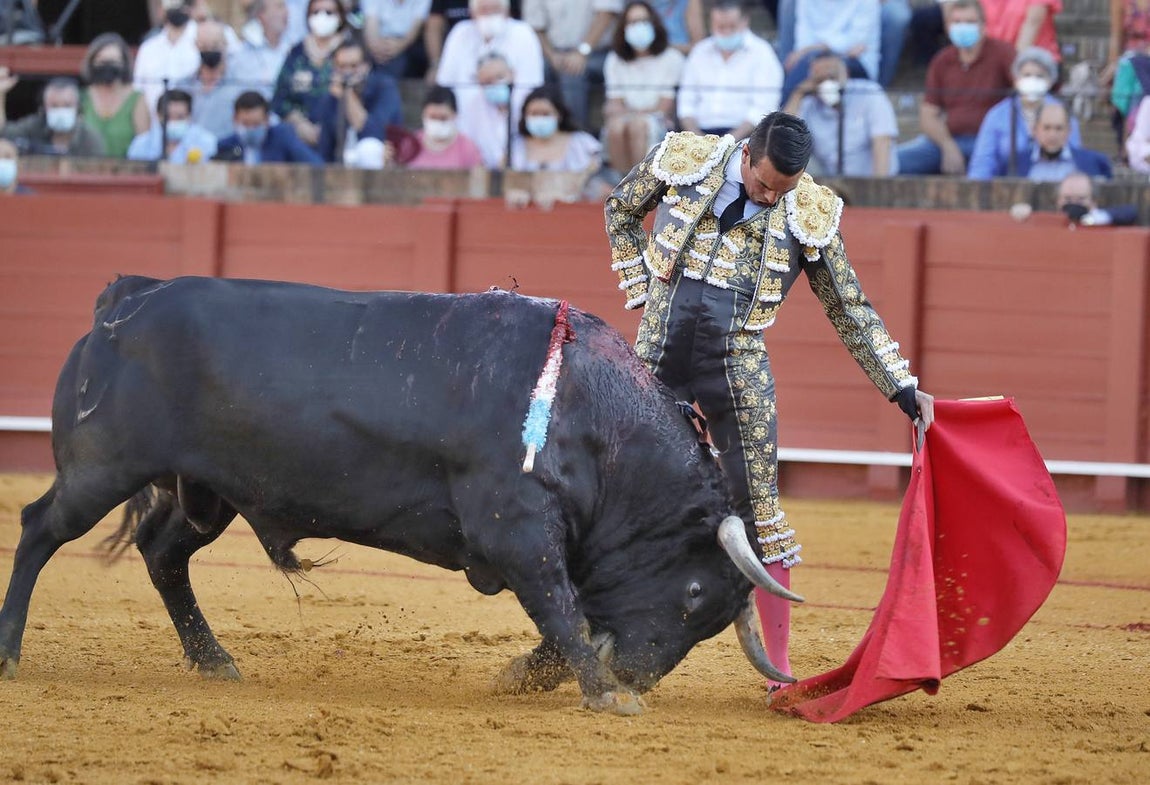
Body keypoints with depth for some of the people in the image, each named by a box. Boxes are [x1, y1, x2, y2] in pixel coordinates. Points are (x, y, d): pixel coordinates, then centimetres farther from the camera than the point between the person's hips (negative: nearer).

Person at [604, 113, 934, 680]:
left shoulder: (809, 213, -5)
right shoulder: (683, 160, -4)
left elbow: (850, 309, 4)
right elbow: (621, 210, 15)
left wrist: (901, 387, 0)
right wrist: (641, 291, 7)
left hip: (738, 367, -1)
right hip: (660, 355, 1)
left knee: (758, 510, -3)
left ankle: (779, 666, 2)